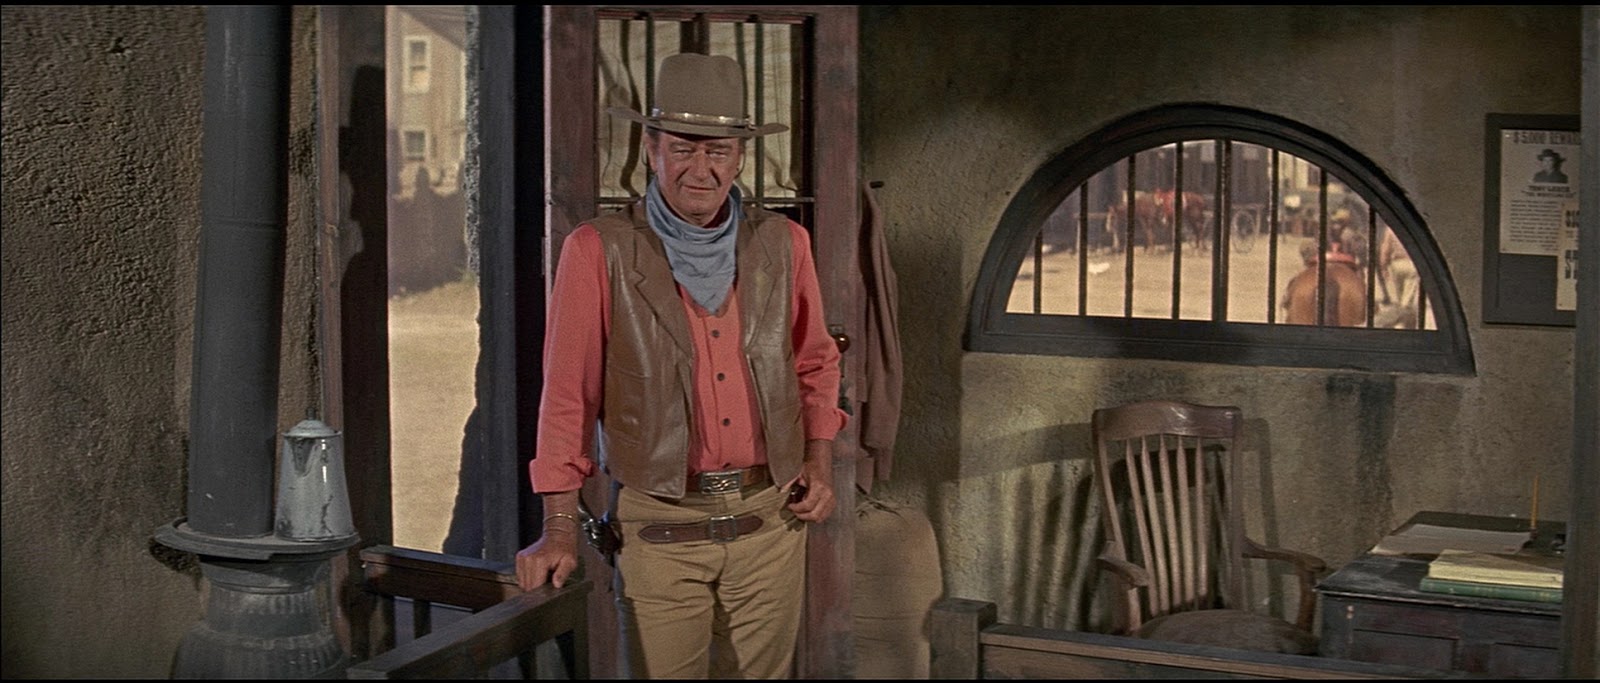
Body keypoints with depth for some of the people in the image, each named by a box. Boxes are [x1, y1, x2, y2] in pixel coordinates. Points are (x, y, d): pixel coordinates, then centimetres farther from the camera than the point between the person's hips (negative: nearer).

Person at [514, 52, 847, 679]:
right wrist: (560, 529, -8)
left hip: (771, 516, 3)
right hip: (658, 527, -3)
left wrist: (820, 459, 4)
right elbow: (568, 393, -5)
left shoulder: (782, 243, 5)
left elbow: (814, 362, 18)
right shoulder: (599, 250, -6)